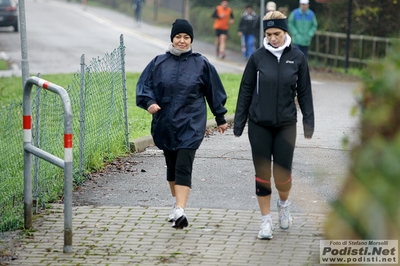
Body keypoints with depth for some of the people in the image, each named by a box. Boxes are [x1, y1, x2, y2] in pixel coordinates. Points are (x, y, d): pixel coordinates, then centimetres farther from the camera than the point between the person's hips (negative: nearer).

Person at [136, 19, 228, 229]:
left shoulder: (201, 64, 2)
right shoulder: (159, 63, 5)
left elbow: (214, 91, 10)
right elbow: (144, 85, 3)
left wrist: (220, 118, 14)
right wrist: (149, 102, -18)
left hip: (190, 124, -3)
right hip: (165, 124, 3)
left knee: (183, 167, -14)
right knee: (172, 165, 15)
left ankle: (180, 211, -23)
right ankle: (177, 203, 35)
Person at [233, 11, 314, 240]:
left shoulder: (297, 58, 0)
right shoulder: (258, 57, -1)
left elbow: (304, 93, 6)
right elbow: (246, 91, 5)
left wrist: (309, 122, 2)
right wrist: (239, 123, 3)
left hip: (286, 124, 0)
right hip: (259, 125, 0)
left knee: (283, 173, -2)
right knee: (262, 173, 2)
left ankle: (284, 204, 31)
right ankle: (266, 220, 14)